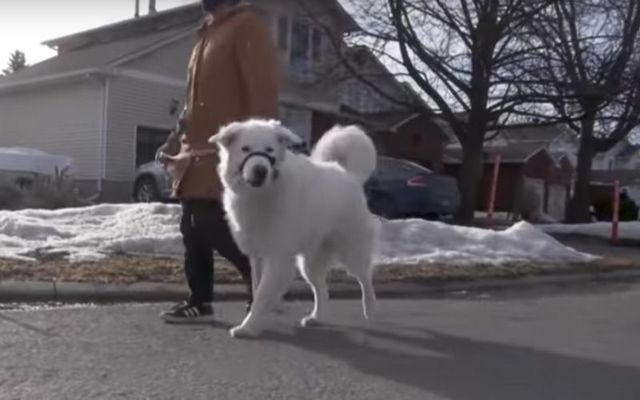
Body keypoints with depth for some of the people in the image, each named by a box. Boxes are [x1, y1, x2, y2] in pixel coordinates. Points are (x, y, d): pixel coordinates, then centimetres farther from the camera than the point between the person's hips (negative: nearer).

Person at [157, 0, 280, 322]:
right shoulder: (208, 33, 22)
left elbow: (263, 89, -16)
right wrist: (176, 138, 21)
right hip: (197, 151, 9)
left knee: (214, 227, -13)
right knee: (193, 228, 10)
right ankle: (199, 300, 21)